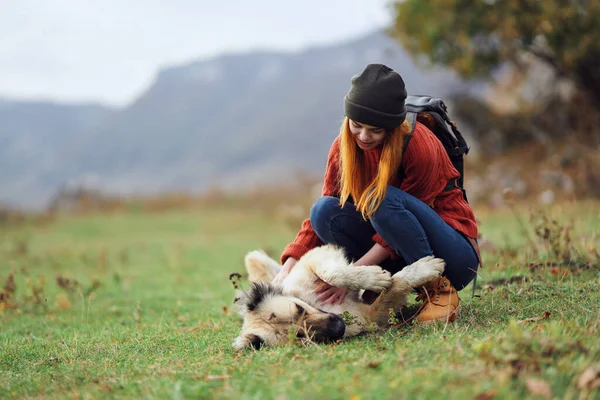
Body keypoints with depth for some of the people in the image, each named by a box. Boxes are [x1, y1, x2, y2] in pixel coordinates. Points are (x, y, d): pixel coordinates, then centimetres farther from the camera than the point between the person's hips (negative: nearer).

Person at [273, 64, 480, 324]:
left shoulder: (419, 146, -22)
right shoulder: (344, 146, -6)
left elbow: (403, 212, -21)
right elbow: (322, 215, -6)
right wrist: (288, 268, -21)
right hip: (396, 255, 5)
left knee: (384, 199, -32)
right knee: (324, 210, -17)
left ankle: (440, 290, -17)